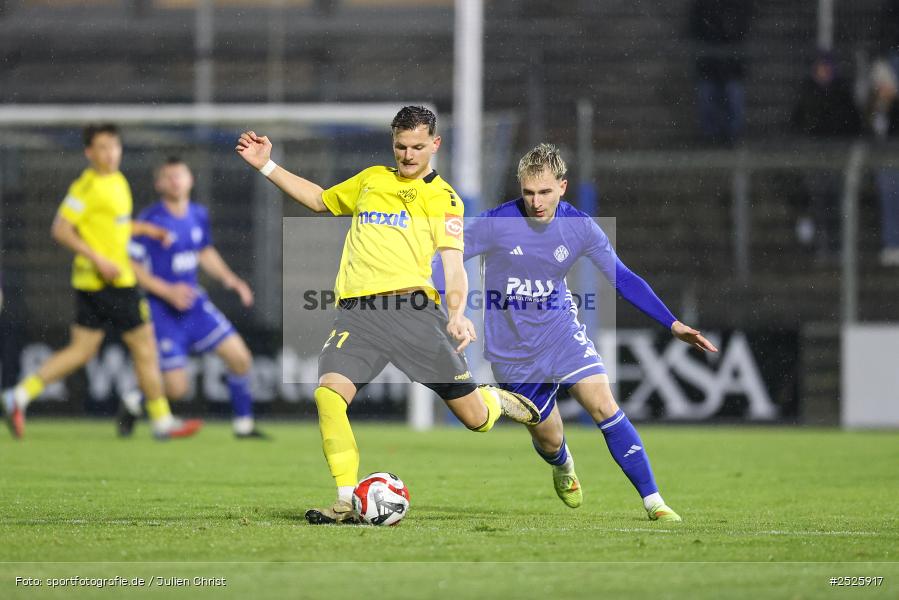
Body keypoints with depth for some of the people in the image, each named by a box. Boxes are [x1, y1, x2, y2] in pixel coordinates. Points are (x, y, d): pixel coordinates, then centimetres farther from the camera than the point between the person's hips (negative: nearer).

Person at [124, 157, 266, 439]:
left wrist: (230, 280, 8)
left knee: (240, 357, -3)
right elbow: (130, 266, -15)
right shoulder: (151, 220, -15)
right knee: (176, 389, -10)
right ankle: (132, 406, 20)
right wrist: (167, 291, -22)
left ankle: (244, 424, 13)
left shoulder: (199, 215, 4)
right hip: (162, 310, -6)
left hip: (194, 303, 6)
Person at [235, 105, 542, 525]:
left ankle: (495, 401, 37)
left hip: (413, 308, -3)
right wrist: (266, 165, 31)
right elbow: (319, 200, 38)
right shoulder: (371, 180, 23)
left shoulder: (444, 199, 9)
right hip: (358, 312, 3)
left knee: (475, 419, -2)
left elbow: (453, 265, -1)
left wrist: (458, 313, -20)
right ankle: (348, 502, -18)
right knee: (328, 392, -23)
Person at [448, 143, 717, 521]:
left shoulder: (580, 228, -10)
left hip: (560, 330, 1)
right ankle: (563, 467, 48)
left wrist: (673, 325, -8)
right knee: (548, 439, 7)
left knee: (603, 405, -20)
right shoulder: (495, 224, -18)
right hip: (511, 347, -1)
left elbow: (623, 279, -2)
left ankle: (653, 502, -16)